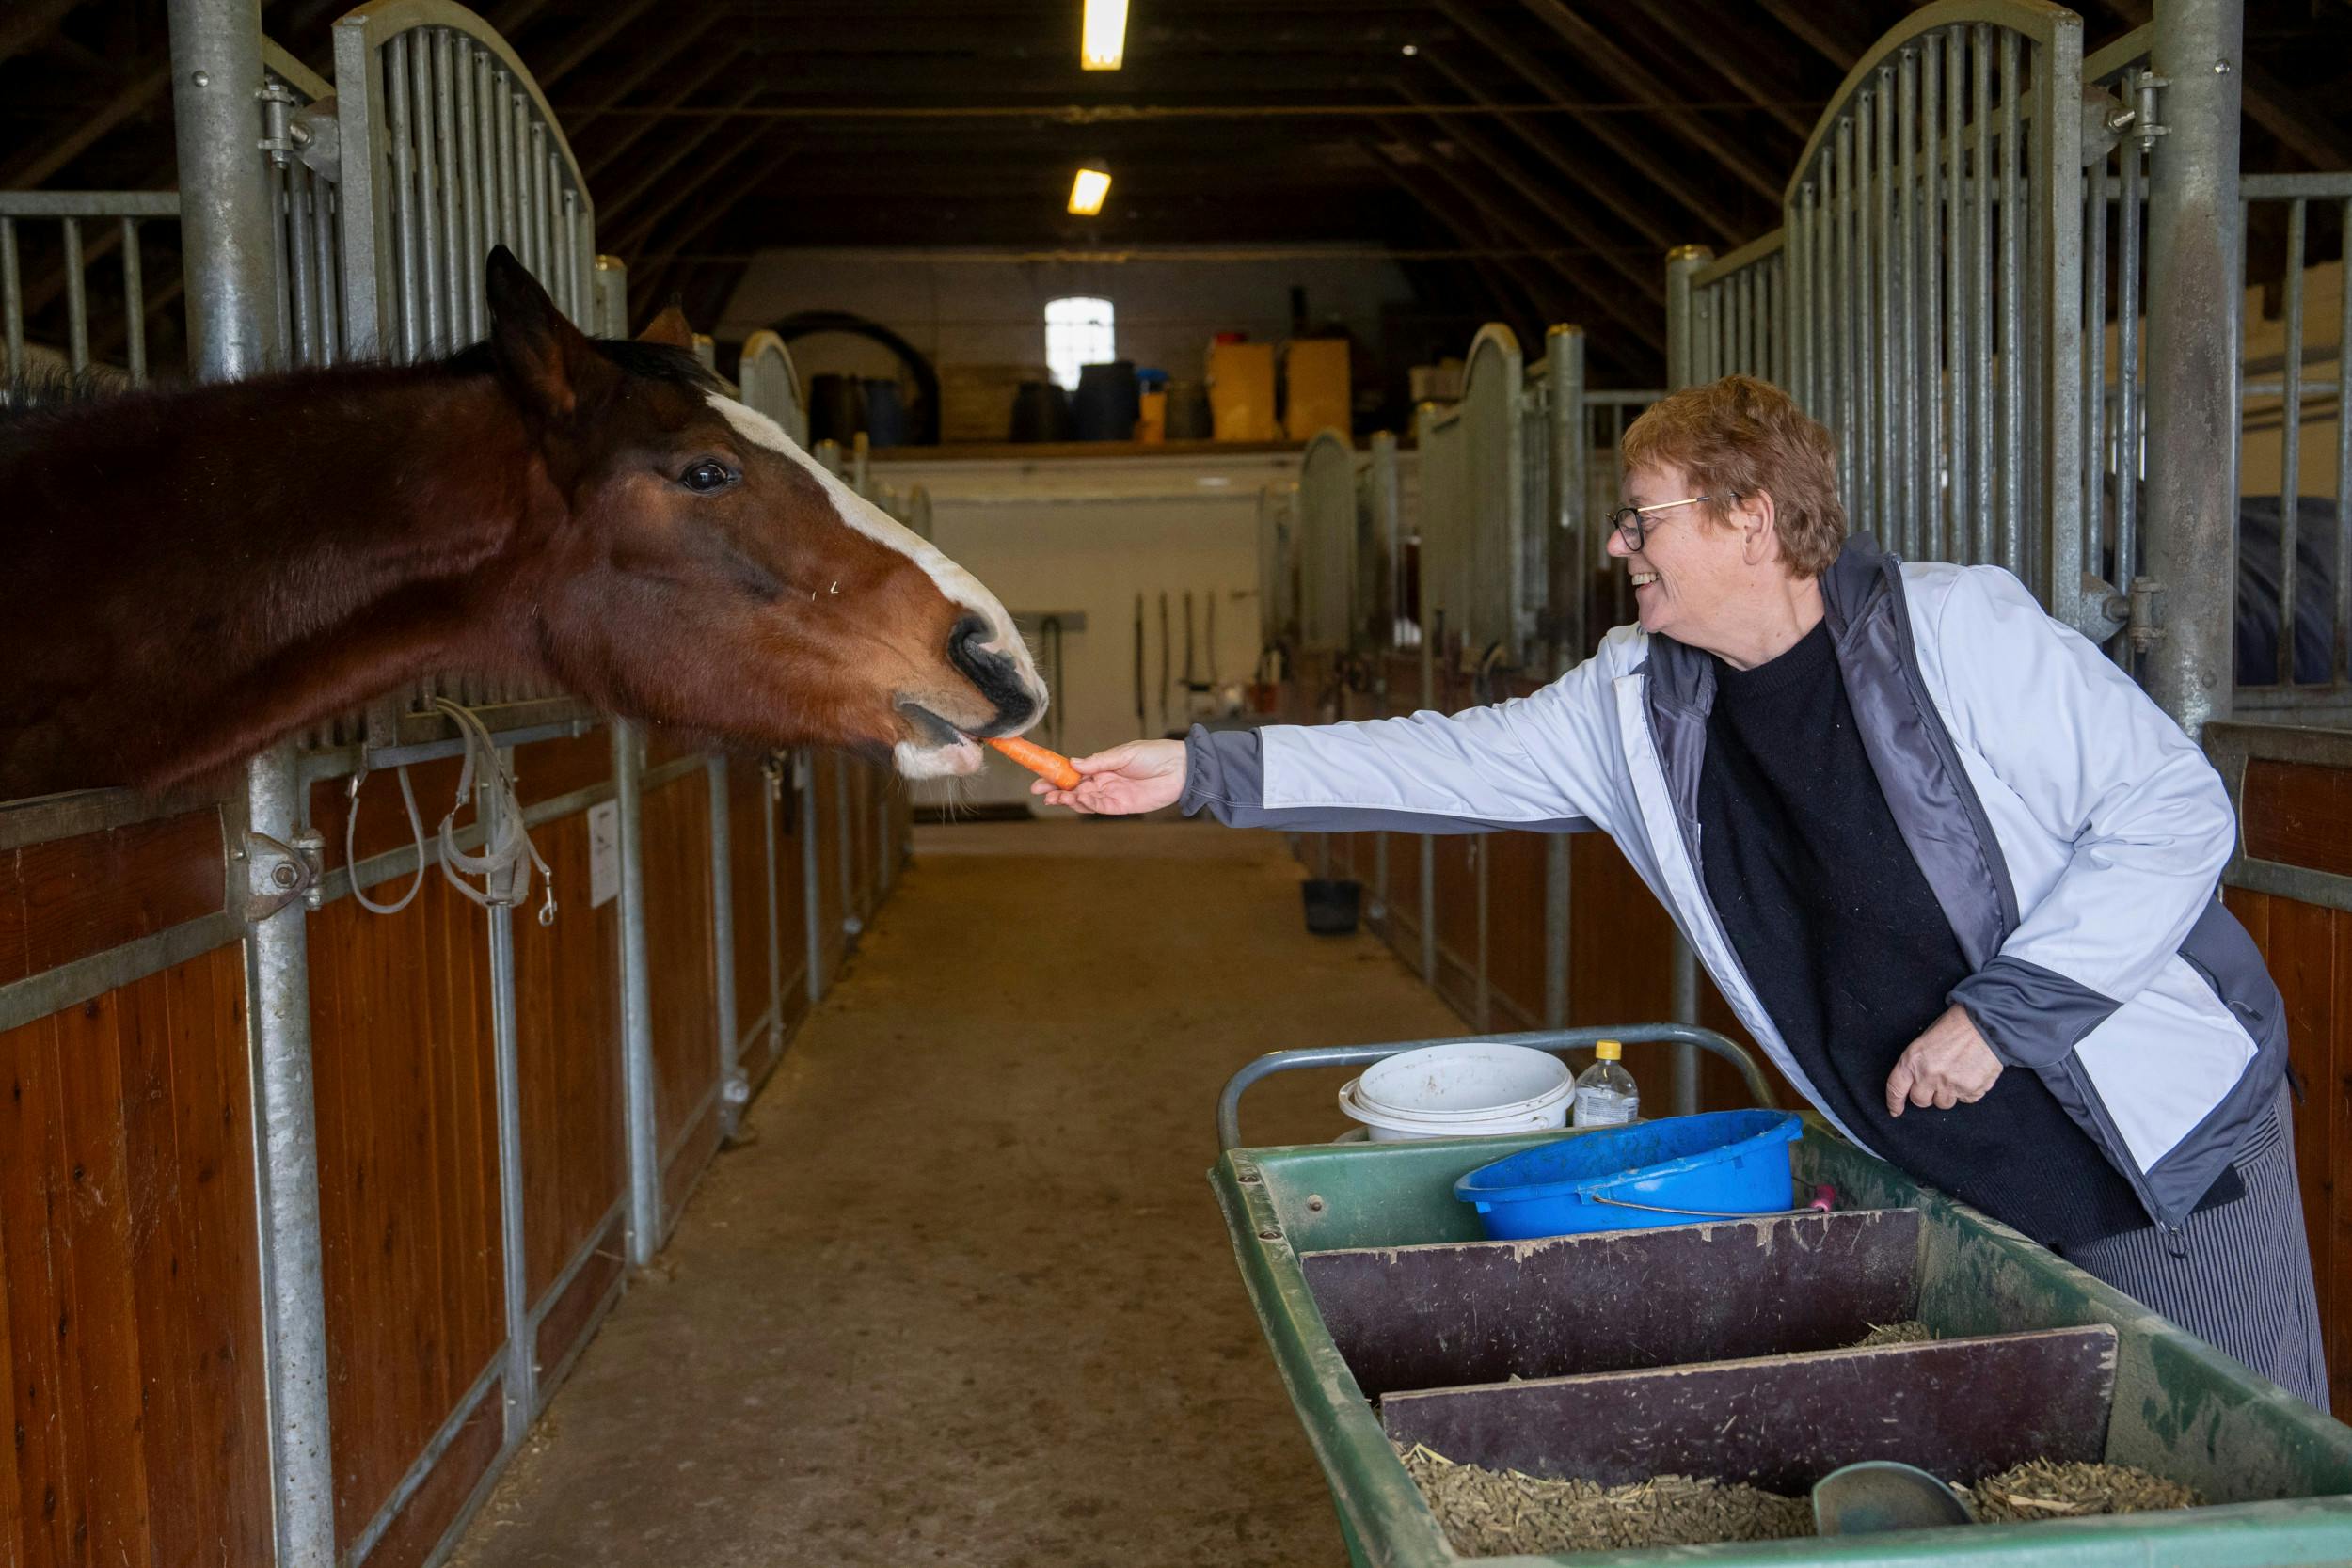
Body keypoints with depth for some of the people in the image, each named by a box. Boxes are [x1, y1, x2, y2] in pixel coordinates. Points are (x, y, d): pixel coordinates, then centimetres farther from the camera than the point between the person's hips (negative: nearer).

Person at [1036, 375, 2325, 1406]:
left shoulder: (1958, 629, -19)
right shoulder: (1636, 703, -2)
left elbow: (2178, 811, -17)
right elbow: (1453, 761, 2)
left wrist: (2000, 1010, -23)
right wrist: (1205, 769, -2)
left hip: (2167, 1142, -4)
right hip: (1948, 1175, 5)